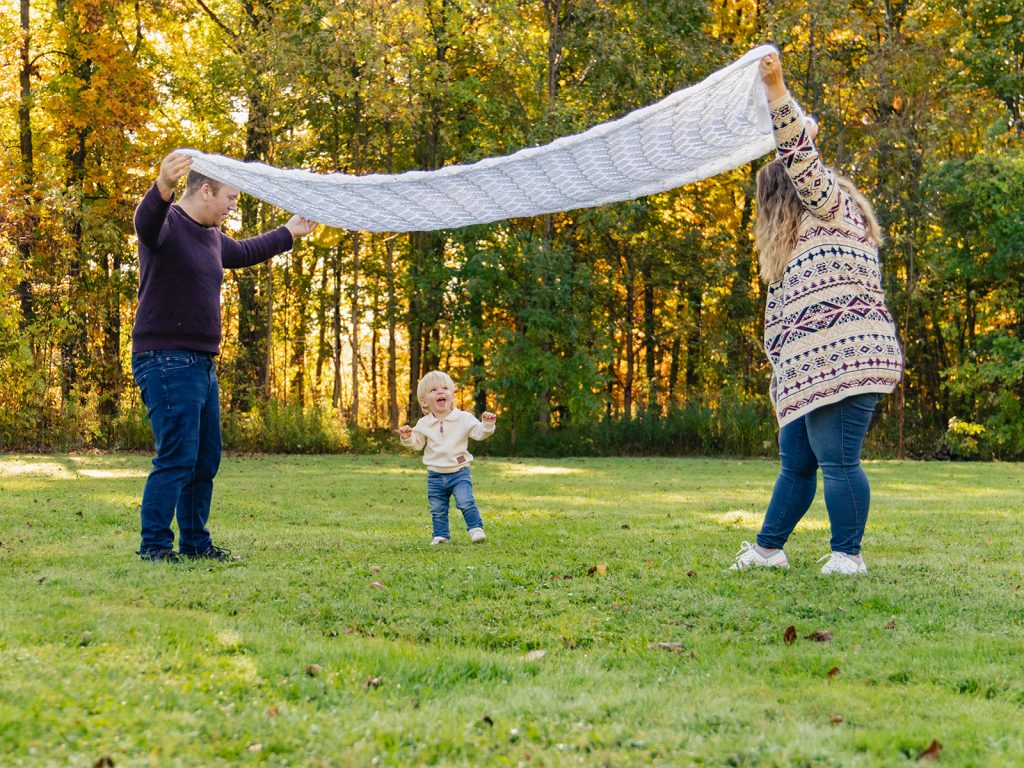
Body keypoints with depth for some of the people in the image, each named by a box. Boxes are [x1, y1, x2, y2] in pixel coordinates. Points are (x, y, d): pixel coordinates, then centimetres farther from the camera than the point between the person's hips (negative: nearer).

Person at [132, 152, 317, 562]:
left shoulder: (212, 237, 17)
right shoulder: (167, 224, -11)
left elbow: (243, 252, 38)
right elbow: (146, 221, -36)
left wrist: (288, 233, 47)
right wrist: (163, 188, -57)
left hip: (202, 364, 10)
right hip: (166, 361, -10)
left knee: (206, 460, 12)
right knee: (177, 458, -13)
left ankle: (195, 542, 22)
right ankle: (153, 546, -7)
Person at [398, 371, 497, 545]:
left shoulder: (464, 418, -5)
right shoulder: (424, 424, 2)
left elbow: (480, 433, -8)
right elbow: (417, 444, 5)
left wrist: (488, 424, -27)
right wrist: (407, 438, -14)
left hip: (459, 472, -3)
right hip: (435, 475, 3)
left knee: (465, 502, -17)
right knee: (437, 509, 8)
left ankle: (476, 528, -1)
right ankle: (440, 535, 22)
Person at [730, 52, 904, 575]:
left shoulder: (834, 209, 0)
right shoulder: (807, 233, 27)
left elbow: (802, 161, -13)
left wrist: (776, 91, -20)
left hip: (841, 359, -11)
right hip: (810, 370, 11)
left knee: (837, 460, -11)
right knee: (795, 461, 12)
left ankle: (847, 555, -7)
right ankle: (768, 549, 17)